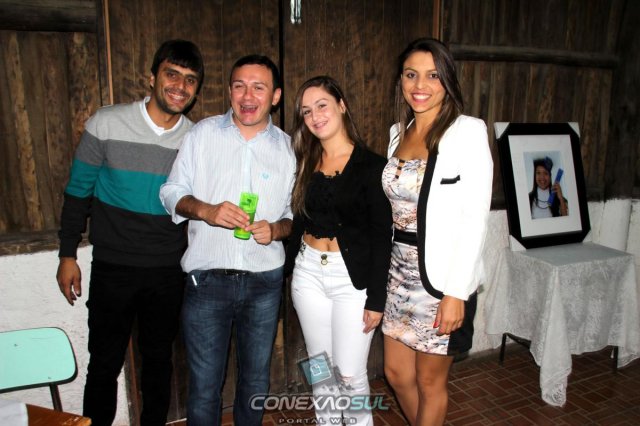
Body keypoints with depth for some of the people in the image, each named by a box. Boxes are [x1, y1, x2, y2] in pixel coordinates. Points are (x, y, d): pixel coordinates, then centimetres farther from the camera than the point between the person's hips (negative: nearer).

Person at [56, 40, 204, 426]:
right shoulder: (107, 123, -8)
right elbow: (78, 191, 0)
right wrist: (67, 255, 1)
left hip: (168, 272, 2)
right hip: (113, 267, -1)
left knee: (159, 360, 16)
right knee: (105, 363, 11)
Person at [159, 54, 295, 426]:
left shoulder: (287, 147, 3)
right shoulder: (203, 133, 1)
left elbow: (295, 212, 8)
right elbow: (172, 191, 2)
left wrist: (277, 229, -13)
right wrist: (204, 210, -17)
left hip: (264, 281, 2)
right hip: (207, 279, -1)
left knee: (256, 380, 19)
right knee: (205, 385, 8)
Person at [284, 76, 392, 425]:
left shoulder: (371, 165, -9)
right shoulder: (306, 164, 6)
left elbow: (382, 238, -9)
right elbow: (298, 223, 11)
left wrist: (376, 299, -11)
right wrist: (285, 272, 7)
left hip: (353, 278, -4)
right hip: (308, 273, 5)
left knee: (350, 374, 3)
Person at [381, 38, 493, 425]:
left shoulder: (468, 131, -12)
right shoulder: (399, 132, 8)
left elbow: (475, 219, -16)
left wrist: (456, 293, -18)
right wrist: (384, 270, 13)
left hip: (442, 274, -7)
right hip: (400, 270, 7)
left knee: (430, 380, 12)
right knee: (396, 372, 18)